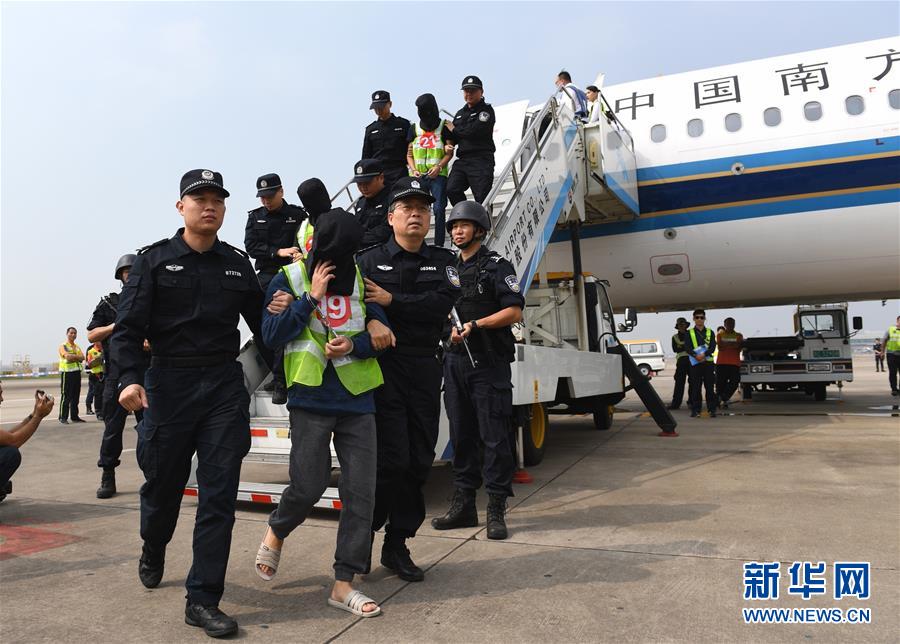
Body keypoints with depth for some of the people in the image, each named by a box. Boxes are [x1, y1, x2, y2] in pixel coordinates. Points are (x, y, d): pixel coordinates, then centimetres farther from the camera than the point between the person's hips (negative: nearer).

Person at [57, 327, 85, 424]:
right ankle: (63, 417, -2)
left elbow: (82, 358, 3)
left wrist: (72, 357, -12)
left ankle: (75, 416, 13)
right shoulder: (63, 346, -1)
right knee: (66, 396, -6)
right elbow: (67, 356, -18)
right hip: (67, 373, -6)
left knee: (76, 396, 8)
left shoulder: (77, 347, 18)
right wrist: (77, 356, -4)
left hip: (77, 372, 6)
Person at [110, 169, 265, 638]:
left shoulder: (237, 264, 9)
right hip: (168, 385, -1)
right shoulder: (154, 260, 2)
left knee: (219, 493, -2)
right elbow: (127, 327, -4)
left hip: (225, 386, 2)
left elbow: (260, 323, 11)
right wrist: (128, 378, -19)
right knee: (163, 483, 13)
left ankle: (203, 599, 8)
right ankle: (152, 552, 46)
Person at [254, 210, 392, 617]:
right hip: (311, 400, -3)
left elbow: (382, 332, 7)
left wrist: (354, 345, -12)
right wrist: (311, 298, -14)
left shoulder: (359, 281, 7)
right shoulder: (289, 279, 1)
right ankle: (276, 533, 34)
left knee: (360, 491, 1)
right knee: (309, 485, -1)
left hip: (357, 400, 3)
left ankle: (343, 583, 14)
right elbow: (272, 335, -8)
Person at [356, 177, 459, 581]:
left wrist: (391, 301, -15)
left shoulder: (442, 262, 11)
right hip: (383, 368, -3)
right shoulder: (369, 261, 4)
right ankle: (363, 536, 15)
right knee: (391, 458, -8)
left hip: (424, 369, 4)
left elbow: (442, 304, -8)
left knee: (420, 460, 6)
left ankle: (397, 545, 21)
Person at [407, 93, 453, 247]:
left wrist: (439, 167, -13)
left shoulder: (444, 126, 6)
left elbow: (449, 153, 3)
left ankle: (439, 245, -7)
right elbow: (409, 154, 15)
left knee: (438, 209, -10)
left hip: (438, 175, -3)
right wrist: (413, 170, -2)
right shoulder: (414, 128, 15)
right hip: (417, 176, 3)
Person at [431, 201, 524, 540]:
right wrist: (452, 328, 1)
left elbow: (514, 311, -8)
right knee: (461, 434, 10)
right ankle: (463, 505, 19)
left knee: (494, 436, -3)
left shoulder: (496, 266, 0)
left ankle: (496, 510, 4)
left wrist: (475, 325, -16)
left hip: (489, 362, -6)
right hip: (455, 360, 6)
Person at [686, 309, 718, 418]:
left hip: (708, 362, 1)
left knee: (710, 387, 0)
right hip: (695, 363, -1)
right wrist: (696, 356, -21)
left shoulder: (710, 332, 12)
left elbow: (713, 347, -1)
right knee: (695, 387, -1)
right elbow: (688, 348, -2)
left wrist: (704, 354, -19)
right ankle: (695, 409, 3)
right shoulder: (689, 333, 9)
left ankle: (712, 409, 4)